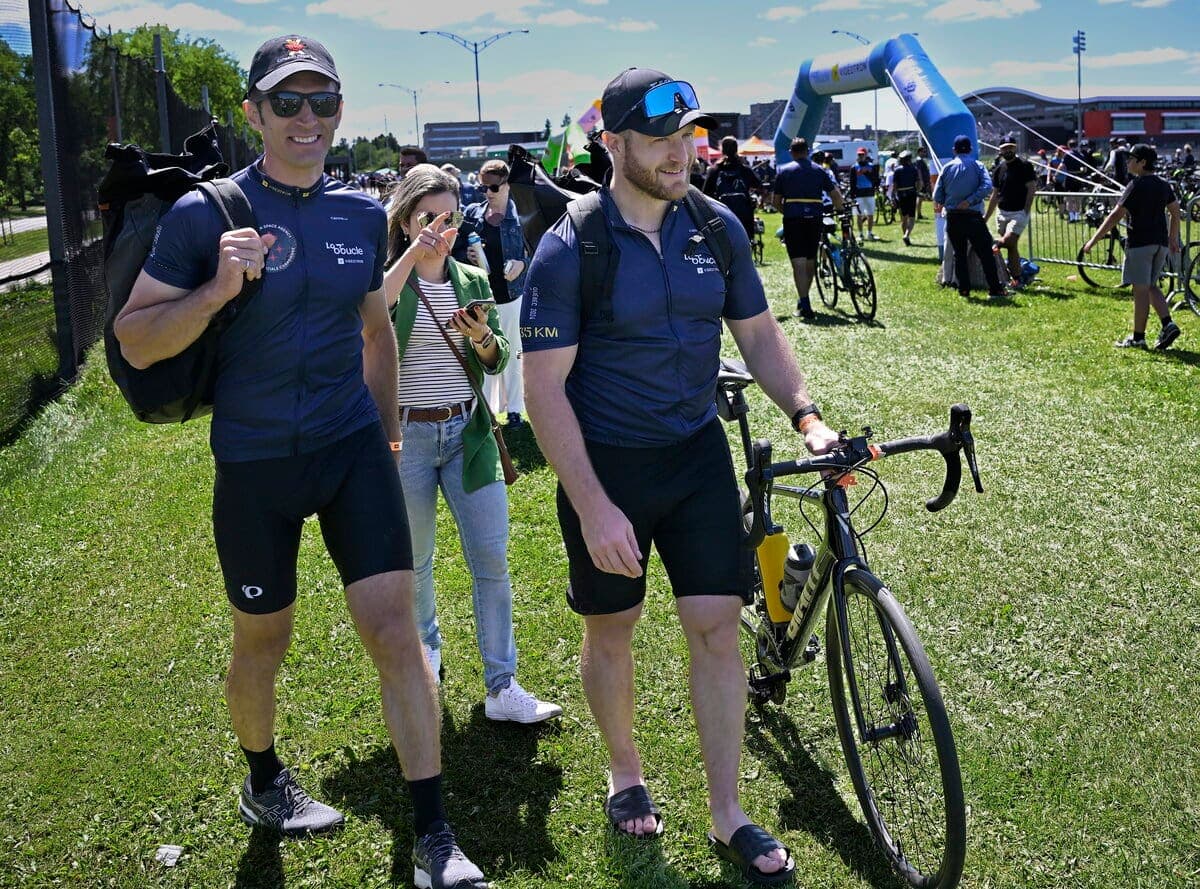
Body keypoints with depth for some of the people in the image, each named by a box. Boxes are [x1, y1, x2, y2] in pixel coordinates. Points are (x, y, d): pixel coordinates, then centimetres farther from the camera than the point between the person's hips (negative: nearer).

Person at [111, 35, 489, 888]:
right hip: (254, 463, -2)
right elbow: (135, 340, -11)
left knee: (396, 629, -6)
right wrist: (216, 290, -26)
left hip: (353, 449, 3)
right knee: (263, 642, 14)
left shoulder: (363, 213, 4)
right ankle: (263, 784, 42)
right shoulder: (206, 215, -9)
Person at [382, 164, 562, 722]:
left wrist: (483, 337, -15)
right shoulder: (389, 277, -2)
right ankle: (425, 651, 38)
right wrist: (413, 254, -30)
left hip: (467, 431, 3)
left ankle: (501, 688, 4)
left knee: (493, 561, -3)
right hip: (406, 436, -2)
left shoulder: (473, 282, 9)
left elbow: (496, 363, 6)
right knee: (413, 564, 12)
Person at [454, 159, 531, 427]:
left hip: (511, 294, -2)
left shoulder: (521, 215, -3)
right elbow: (456, 251, 10)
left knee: (512, 354, 7)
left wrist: (523, 263, -17)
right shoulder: (471, 214, 5)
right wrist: (469, 257, -10)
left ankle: (514, 407, 19)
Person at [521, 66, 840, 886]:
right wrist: (593, 509, -21)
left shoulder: (717, 227, -1)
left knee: (718, 629, 3)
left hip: (697, 455, 3)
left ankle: (729, 817, 17)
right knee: (612, 630, 12)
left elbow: (759, 332, 9)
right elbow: (545, 389, -16)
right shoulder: (570, 250, -15)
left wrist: (807, 416, -7)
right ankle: (626, 772, 37)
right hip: (604, 465, -3)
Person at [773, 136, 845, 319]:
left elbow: (775, 200, 8)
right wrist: (839, 212, 22)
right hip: (815, 218, 2)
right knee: (810, 261, 16)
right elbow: (836, 196, 6)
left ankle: (804, 305, -18)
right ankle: (803, 300, 28)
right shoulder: (820, 171, 10)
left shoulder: (783, 171, 6)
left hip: (793, 219, -2)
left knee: (798, 262, -6)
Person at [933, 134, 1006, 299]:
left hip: (953, 217, 2)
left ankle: (964, 288, 8)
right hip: (973, 216, -2)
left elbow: (937, 195, 3)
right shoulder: (978, 166, 1)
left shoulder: (947, 167, 5)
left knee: (959, 254, 11)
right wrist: (970, 201, -14)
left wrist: (940, 204, 23)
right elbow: (987, 186, -16)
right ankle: (995, 288, -2)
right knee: (985, 253, 1)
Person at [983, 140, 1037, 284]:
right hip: (1002, 213, 6)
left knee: (1009, 240, -25)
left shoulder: (1025, 166, -5)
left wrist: (1025, 212, -16)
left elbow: (1031, 189, -9)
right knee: (1012, 247, 6)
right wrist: (987, 216, 17)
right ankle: (1017, 279, 10)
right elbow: (995, 195, 19)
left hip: (1019, 213, -6)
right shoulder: (1000, 168, 13)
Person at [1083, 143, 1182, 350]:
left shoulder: (1136, 185, -12)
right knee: (1151, 287, 17)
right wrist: (1173, 239, 29)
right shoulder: (1164, 185, 10)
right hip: (1160, 243, 7)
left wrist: (1094, 240, -13)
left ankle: (1138, 337, 4)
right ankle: (1168, 324, 1)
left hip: (1139, 243, -7)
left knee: (1141, 289, -2)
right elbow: (1175, 213, 16)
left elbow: (1116, 216, -16)